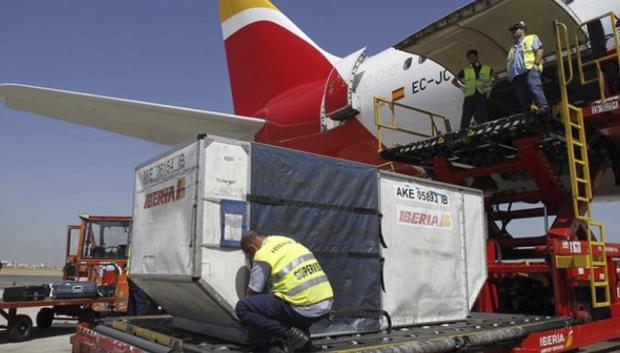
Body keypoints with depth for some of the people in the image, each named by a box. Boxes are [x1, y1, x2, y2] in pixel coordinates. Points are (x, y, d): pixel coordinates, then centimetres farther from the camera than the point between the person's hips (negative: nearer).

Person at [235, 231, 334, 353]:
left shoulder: (263, 254, -4)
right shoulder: (290, 242, 19)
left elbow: (252, 293, 4)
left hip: (304, 310, -8)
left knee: (242, 307, -3)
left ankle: (287, 335, -7)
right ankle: (301, 330, 17)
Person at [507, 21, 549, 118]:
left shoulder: (531, 38, 22)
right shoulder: (513, 48, 39)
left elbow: (539, 50, 6)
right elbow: (509, 62, 28)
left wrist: (536, 63, -10)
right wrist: (510, 74, 9)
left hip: (530, 69, -6)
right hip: (516, 74, 6)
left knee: (534, 87, -29)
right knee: (523, 98, -6)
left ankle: (544, 108, -39)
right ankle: (529, 118, -10)